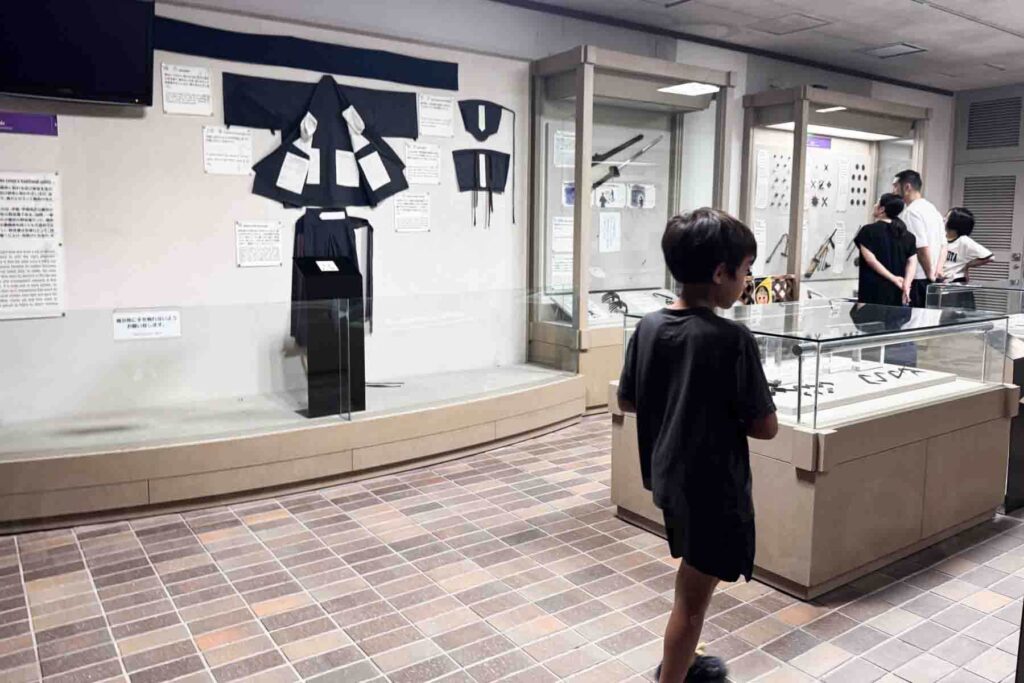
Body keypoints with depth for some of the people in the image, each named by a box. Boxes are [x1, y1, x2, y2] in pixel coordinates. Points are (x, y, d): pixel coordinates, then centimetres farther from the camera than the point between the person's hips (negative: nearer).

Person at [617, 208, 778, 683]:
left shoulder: (649, 326, -4)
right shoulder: (732, 339, -22)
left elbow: (626, 400, 6)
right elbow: (765, 427, -17)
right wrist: (732, 413, 2)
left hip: (667, 476, 7)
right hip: (712, 486, -7)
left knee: (693, 578, 28)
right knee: (693, 597, 10)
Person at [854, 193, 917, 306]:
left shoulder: (869, 231, -3)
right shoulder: (907, 235, 12)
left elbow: (871, 260, -12)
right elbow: (912, 261, 1)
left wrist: (893, 278, -10)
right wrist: (906, 283, -10)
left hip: (874, 289, -5)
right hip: (896, 290, 5)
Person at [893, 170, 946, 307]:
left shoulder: (911, 212, -12)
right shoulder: (932, 208, 17)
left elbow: (922, 248, -17)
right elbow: (943, 246, 17)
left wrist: (930, 273, -8)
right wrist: (936, 272, 12)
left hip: (916, 280, -9)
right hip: (931, 280, 9)